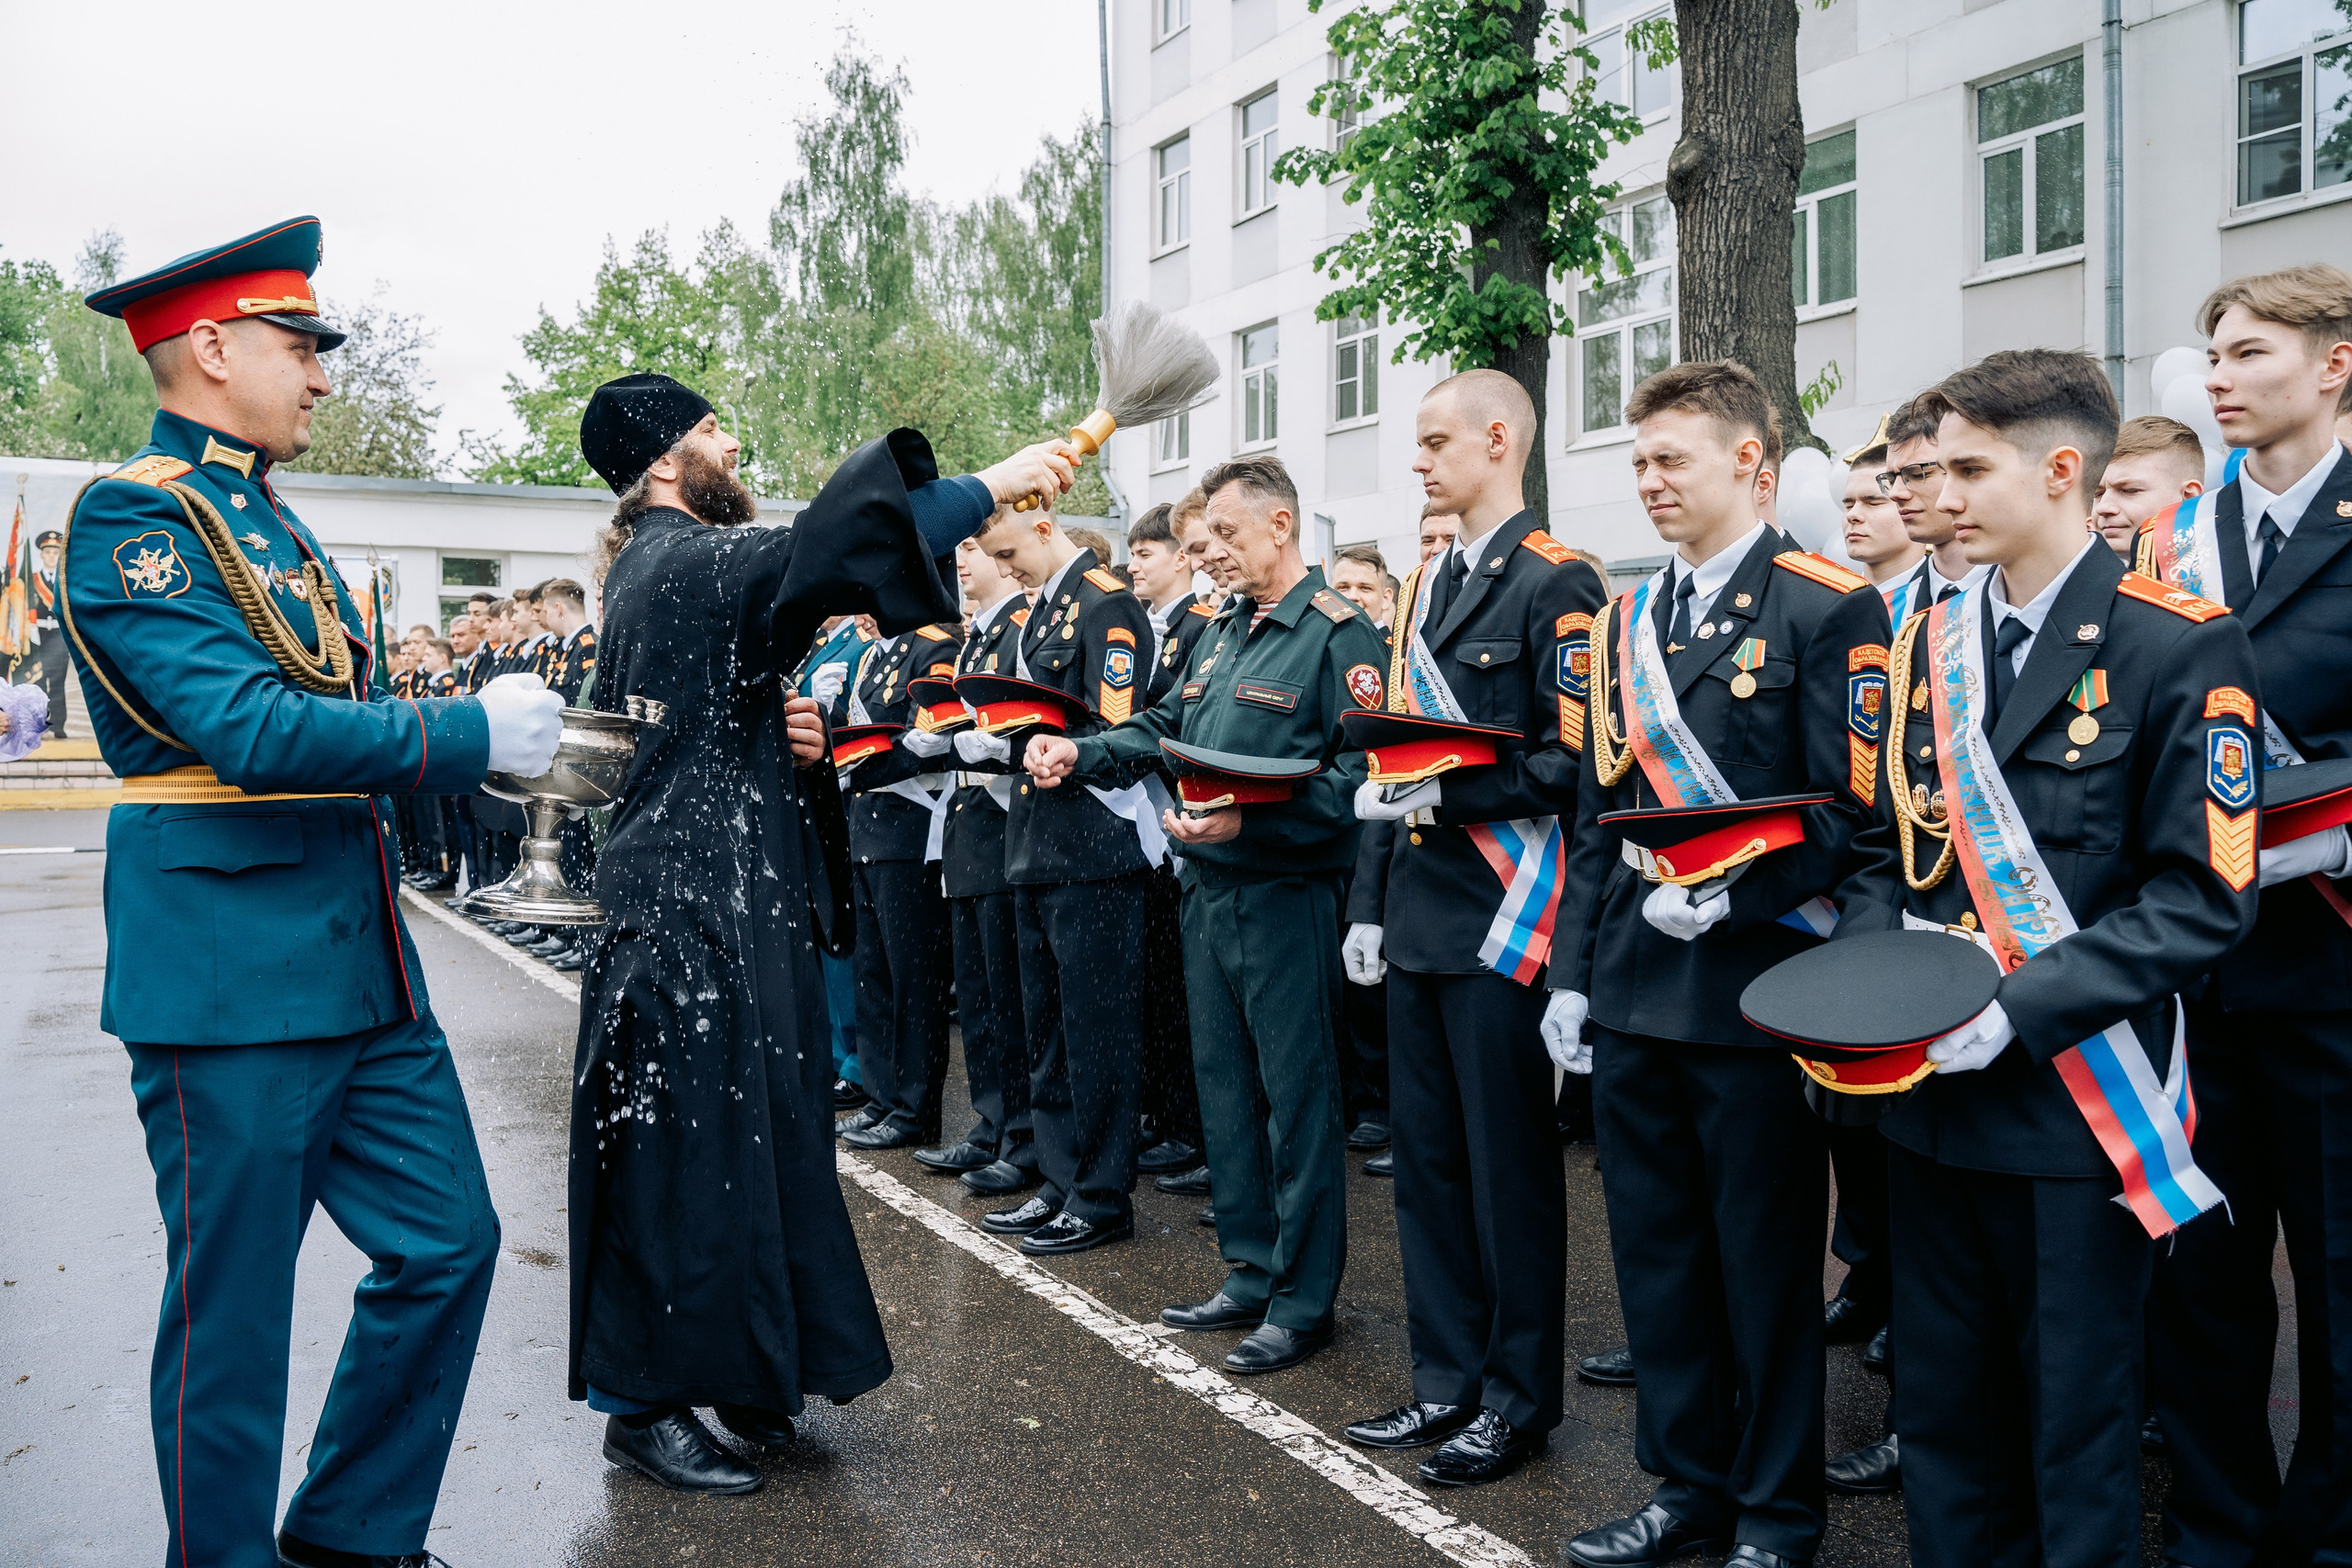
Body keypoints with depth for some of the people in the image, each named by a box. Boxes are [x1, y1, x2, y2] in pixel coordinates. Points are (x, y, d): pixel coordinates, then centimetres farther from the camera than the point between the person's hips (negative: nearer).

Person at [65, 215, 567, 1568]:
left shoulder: (270, 519, 17)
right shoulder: (133, 518, -11)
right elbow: (254, 733, -23)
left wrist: (510, 742, 5)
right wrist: (475, 732, -16)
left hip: (361, 970, 9)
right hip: (233, 981, -9)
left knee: (450, 1244, 13)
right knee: (232, 1310, 5)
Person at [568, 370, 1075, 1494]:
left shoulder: (662, 568, 19)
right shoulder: (686, 559, -13)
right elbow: (817, 549, -32)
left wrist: (784, 730, 3)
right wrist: (986, 486, -31)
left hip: (731, 901, 10)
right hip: (695, 909, -10)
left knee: (751, 1137, 14)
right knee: (695, 1148, -3)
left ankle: (735, 1368, 26)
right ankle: (647, 1403, 9)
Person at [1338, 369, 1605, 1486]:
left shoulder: (1554, 584, -9)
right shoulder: (1425, 586, 15)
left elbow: (1572, 759, -15)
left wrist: (1448, 793, -20)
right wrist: (1369, 902, 14)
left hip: (1500, 920, -8)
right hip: (1419, 920, 8)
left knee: (1508, 1167, 4)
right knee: (1425, 1153, 15)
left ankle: (1519, 1401, 20)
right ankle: (1447, 1379, 29)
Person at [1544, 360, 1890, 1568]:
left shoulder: (1828, 609, -6)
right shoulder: (1625, 623, 13)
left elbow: (1852, 809, -11)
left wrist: (1727, 897, -22)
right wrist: (1573, 972, 10)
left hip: (1754, 992, -6)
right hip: (1632, 992, 6)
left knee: (1766, 1260, 7)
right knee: (1655, 1247, 15)